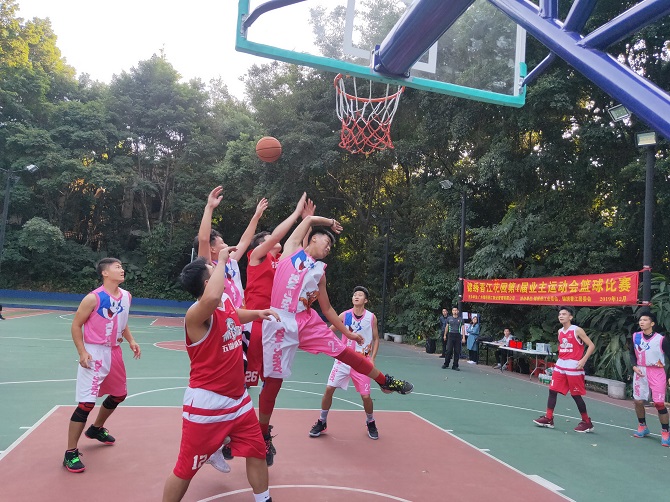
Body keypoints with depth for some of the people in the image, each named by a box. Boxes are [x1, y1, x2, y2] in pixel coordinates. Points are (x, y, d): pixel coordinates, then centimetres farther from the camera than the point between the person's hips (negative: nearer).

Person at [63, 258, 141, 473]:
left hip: (114, 352, 8)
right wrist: (82, 353, -19)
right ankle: (70, 453, 4)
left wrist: (131, 341, 6)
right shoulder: (93, 298, -16)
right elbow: (76, 325, -11)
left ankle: (96, 429, 45)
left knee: (118, 394, 21)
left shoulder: (126, 296, 5)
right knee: (86, 403, -9)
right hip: (94, 353, -8)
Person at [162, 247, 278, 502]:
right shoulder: (196, 313, -23)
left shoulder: (227, 303, 3)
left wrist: (257, 313, 11)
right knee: (186, 468, 6)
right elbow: (211, 299, -49)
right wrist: (221, 261, -35)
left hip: (238, 399, 8)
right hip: (206, 403, -8)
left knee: (257, 451, 16)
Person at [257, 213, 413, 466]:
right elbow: (309, 220, 0)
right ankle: (263, 436, 19)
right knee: (273, 380, 1)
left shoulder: (319, 271, 16)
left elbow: (327, 308, 20)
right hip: (280, 323, -5)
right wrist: (329, 223, 17)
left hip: (307, 321, 5)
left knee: (344, 351, 7)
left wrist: (348, 332, 21)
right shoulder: (292, 249, 4)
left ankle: (385, 382, 27)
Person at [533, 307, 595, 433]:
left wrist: (583, 360, -20)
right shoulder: (560, 332, 11)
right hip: (560, 365, 7)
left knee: (576, 395, 1)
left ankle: (587, 422, 16)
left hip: (574, 366, -7)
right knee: (552, 390, 3)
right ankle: (548, 419, 10)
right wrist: (561, 359, 14)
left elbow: (591, 345, -11)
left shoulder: (577, 330, -9)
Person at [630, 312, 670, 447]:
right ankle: (642, 427, 28)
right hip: (640, 372, 4)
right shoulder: (635, 336, 2)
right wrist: (634, 366, -3)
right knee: (638, 401, 8)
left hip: (657, 372, -4)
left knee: (659, 403, -8)